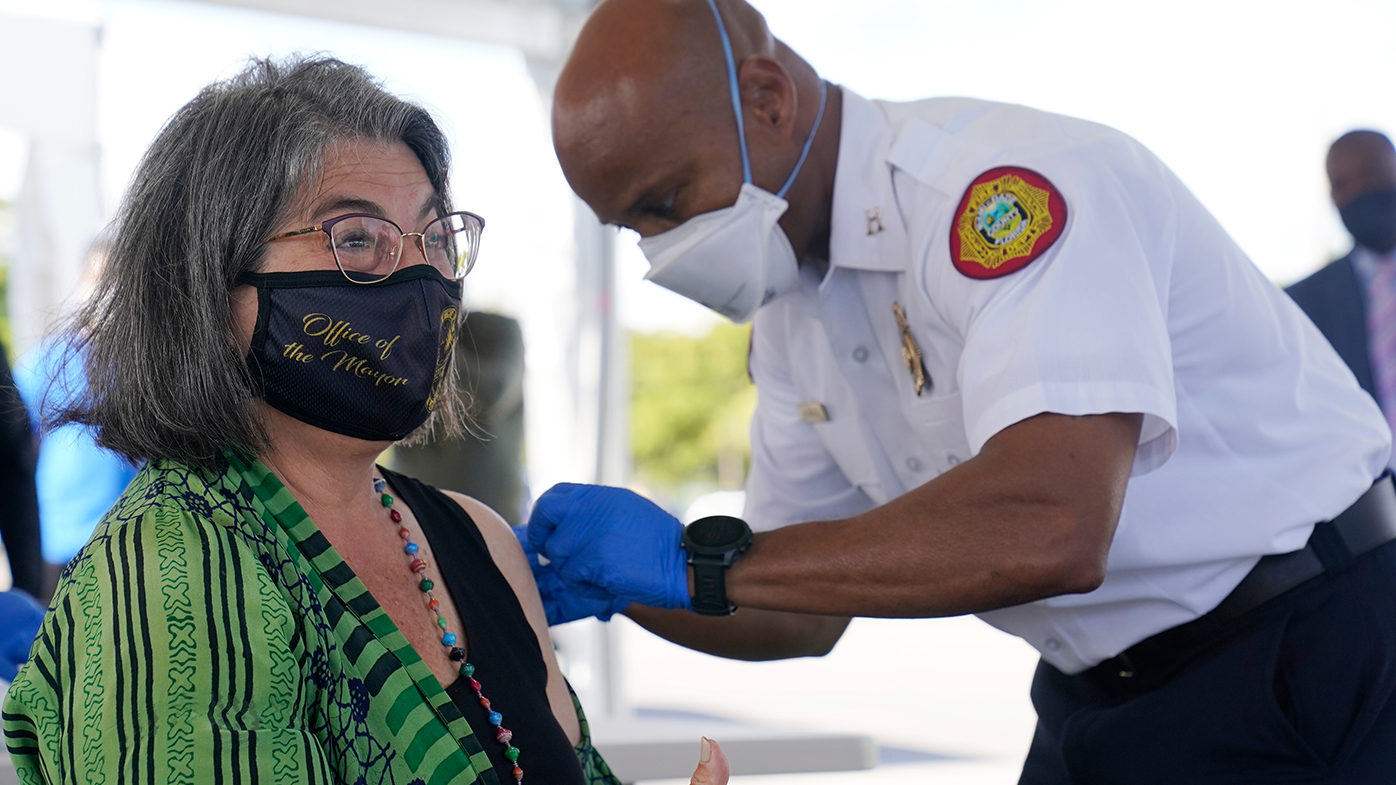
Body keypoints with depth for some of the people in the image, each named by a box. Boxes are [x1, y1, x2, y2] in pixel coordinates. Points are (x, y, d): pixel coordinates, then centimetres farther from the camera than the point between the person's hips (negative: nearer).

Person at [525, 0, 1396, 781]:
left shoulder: (1009, 185, -24)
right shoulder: (790, 305, 3)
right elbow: (802, 615, 10)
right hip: (1098, 692, 8)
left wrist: (699, 559, -33)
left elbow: (1048, 529, -37)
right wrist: (605, 581, -7)